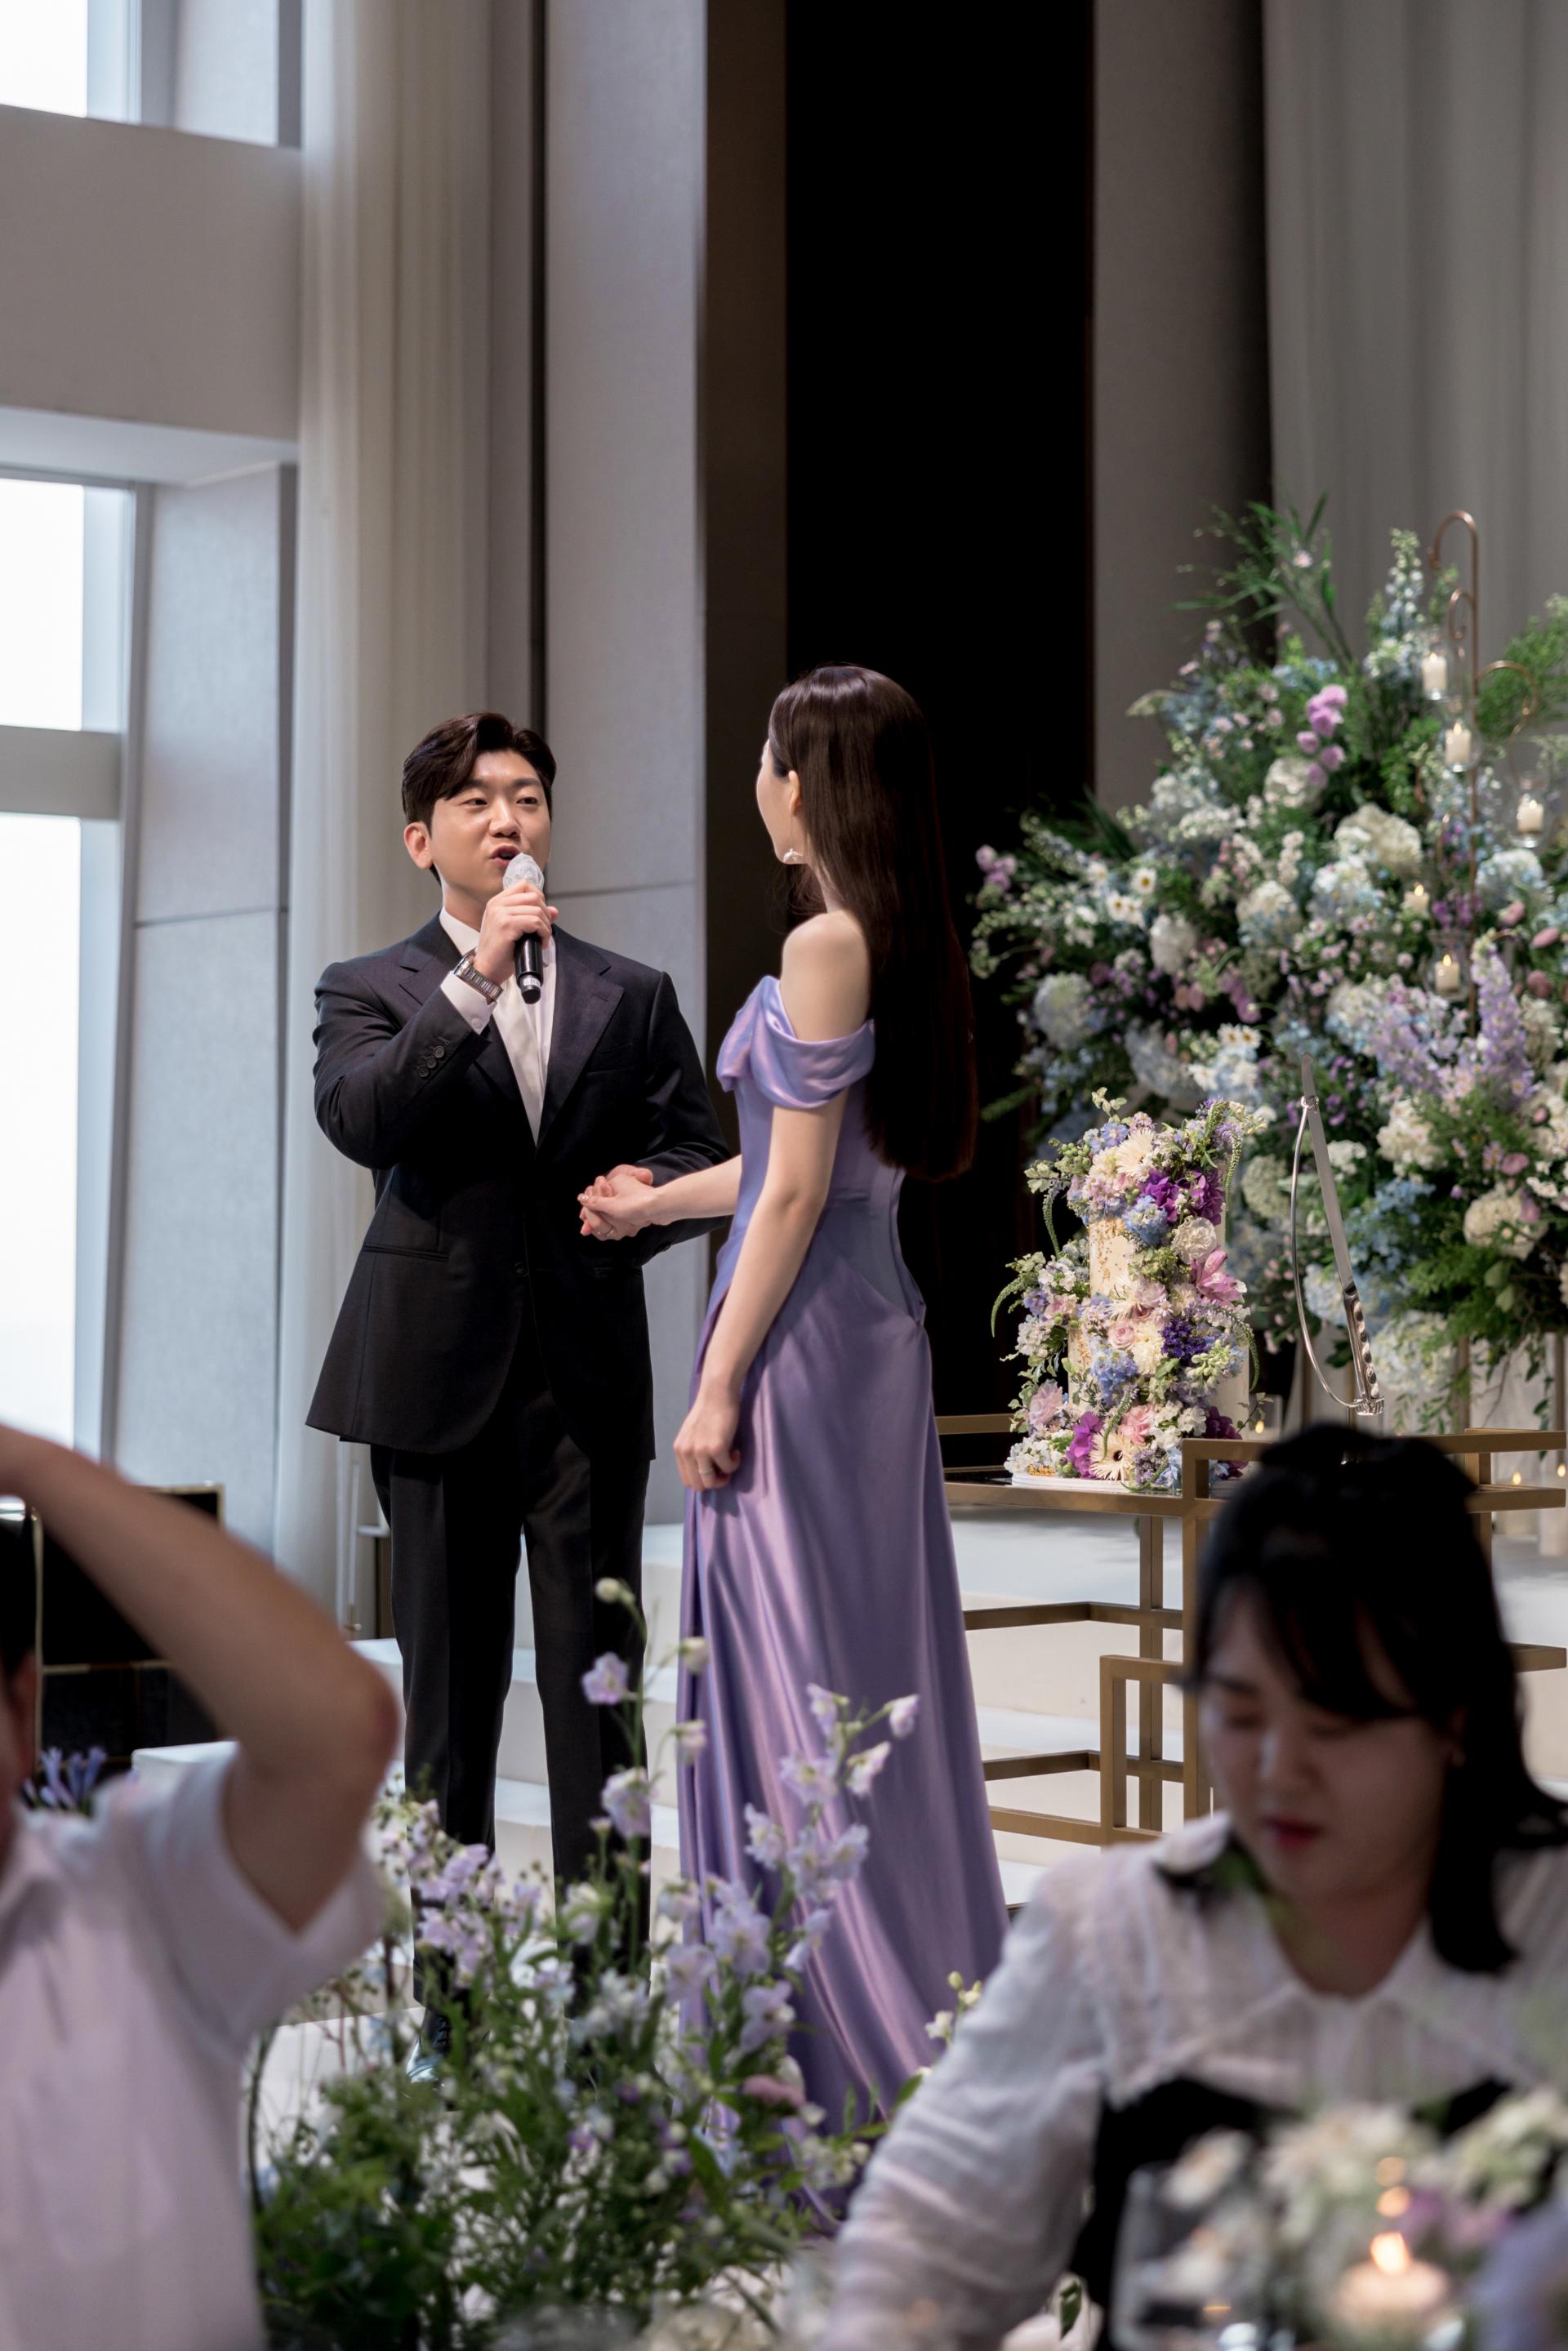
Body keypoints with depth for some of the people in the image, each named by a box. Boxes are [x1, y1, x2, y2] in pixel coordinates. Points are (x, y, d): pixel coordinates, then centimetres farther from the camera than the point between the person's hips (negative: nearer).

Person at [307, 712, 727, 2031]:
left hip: (589, 1378, 1)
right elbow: (357, 1120, -13)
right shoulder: (372, 991, 6)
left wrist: (645, 1196, -11)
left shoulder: (632, 997, 13)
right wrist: (476, 980, -19)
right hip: (440, 1377, -1)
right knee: (449, 1694, 5)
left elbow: (697, 1150, 11)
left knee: (596, 1684, -1)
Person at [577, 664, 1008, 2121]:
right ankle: (925, 2003, 18)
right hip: (876, 1324, 9)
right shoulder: (909, 942, 12)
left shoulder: (824, 947, -14)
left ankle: (844, 2057, 2)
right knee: (876, 1674, 12)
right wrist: (657, 1202, 33)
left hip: (803, 1340, -9)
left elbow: (798, 1191, -17)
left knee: (795, 1678, -3)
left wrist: (718, 1386, -14)